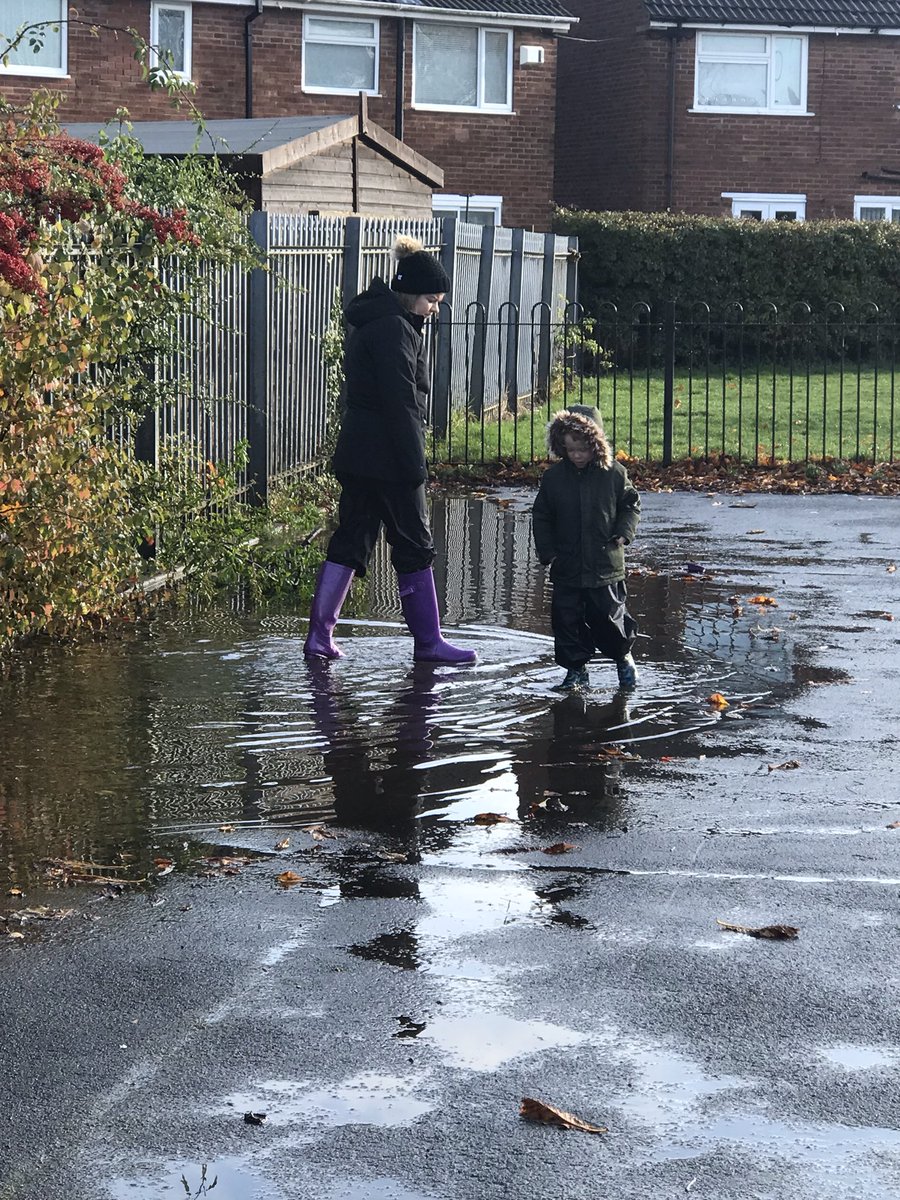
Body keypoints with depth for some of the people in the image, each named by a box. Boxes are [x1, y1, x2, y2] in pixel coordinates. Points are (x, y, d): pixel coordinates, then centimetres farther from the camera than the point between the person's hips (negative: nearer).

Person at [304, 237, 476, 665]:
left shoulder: (371, 322, 16)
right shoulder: (395, 328, -16)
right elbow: (400, 401, -20)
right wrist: (414, 465, -19)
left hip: (356, 453, 10)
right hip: (388, 457, -10)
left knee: (351, 540, 11)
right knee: (414, 546, 0)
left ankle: (320, 635, 9)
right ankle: (428, 643, 8)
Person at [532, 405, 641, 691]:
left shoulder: (614, 473, -5)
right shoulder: (553, 477, -1)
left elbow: (631, 504, 6)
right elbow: (541, 517, 7)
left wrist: (623, 533, -9)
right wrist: (547, 552, -1)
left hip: (606, 565, -2)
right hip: (566, 566, 2)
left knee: (609, 615, 4)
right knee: (567, 618, 3)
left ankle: (623, 656, 29)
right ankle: (576, 669, 16)